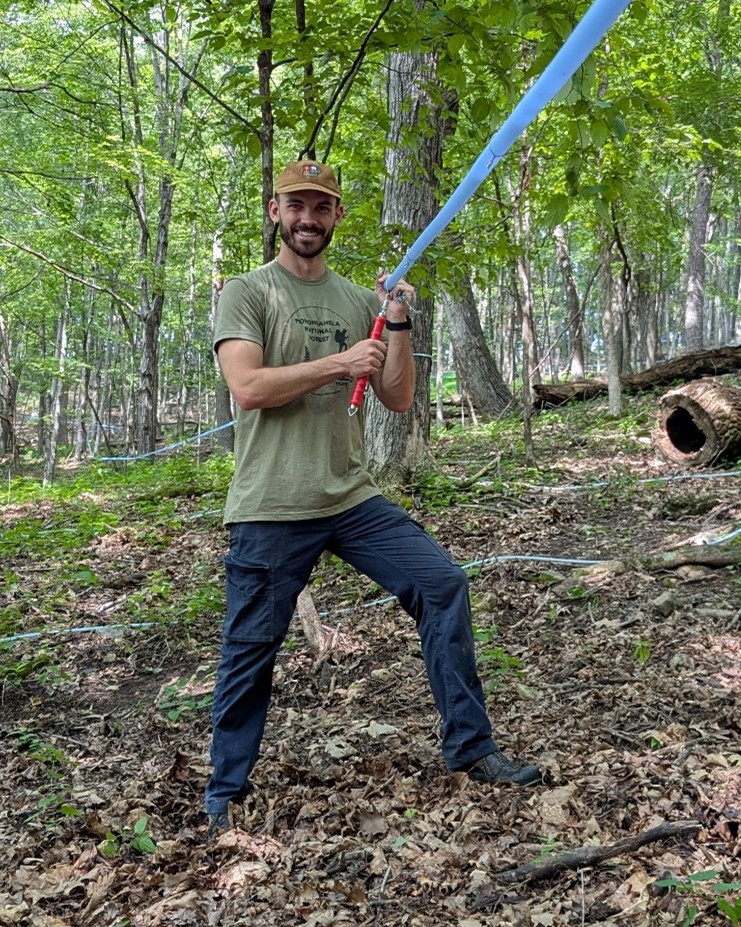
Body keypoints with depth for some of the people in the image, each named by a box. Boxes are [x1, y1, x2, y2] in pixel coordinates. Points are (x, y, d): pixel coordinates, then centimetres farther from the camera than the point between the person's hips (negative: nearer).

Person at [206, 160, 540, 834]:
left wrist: (399, 325, -5)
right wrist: (340, 362, -17)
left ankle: (470, 747, 12)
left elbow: (399, 400, 8)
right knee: (250, 651, 2)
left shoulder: (360, 301, 13)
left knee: (444, 584, -2)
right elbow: (248, 388, -16)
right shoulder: (246, 293, 0)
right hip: (271, 510, -4)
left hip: (352, 497, 5)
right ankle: (226, 796, 23)